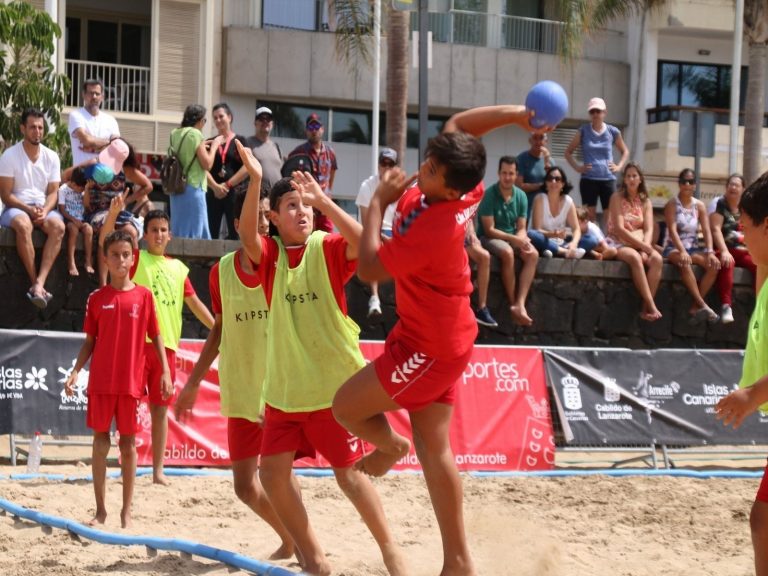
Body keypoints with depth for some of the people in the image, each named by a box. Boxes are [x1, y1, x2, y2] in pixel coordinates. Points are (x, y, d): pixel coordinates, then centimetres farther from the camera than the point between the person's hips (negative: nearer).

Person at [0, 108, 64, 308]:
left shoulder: (51, 157, 8)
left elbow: (53, 193, 5)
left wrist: (44, 211, -16)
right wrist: (29, 209, -20)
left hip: (43, 208, 3)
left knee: (58, 226, -31)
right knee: (24, 225, -39)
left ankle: (39, 283, -39)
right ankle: (35, 284, -32)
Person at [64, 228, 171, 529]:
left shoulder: (143, 296, 2)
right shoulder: (97, 298, 5)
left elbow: (156, 336, 6)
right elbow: (90, 341, 9)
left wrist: (165, 371, -3)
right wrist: (75, 371, -2)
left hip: (131, 381, -1)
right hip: (100, 380, 1)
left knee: (128, 444, 3)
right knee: (100, 442, 3)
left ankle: (126, 511, 10)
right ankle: (100, 509, 11)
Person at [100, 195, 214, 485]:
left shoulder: (178, 268, 14)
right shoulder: (136, 259, 3)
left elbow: (195, 303, 20)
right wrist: (114, 212, -27)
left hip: (167, 344, 4)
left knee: (161, 408, 7)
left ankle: (158, 470, 12)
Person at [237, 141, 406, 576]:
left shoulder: (327, 248, -5)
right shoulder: (269, 253, 1)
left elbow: (364, 243, -25)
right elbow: (247, 237, -21)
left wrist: (323, 201, -32)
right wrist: (255, 182, -35)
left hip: (333, 382, -4)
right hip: (283, 387, 4)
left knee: (348, 471, -1)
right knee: (273, 470, 3)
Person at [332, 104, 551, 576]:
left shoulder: (430, 229, -32)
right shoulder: (465, 192, -7)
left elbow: (370, 268, -20)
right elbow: (457, 126, 9)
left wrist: (380, 203, -13)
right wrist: (517, 112, -3)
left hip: (430, 349, -10)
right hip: (441, 340, 10)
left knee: (346, 407, -2)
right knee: (434, 447, 11)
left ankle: (391, 446, 30)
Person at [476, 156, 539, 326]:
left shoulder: (521, 196, 0)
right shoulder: (489, 195, -15)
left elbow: (521, 228, 2)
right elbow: (489, 230, -17)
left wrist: (522, 240, -22)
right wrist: (514, 239, -25)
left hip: (513, 238, 5)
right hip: (489, 238, -5)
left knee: (533, 254, -24)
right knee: (507, 253, -36)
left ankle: (520, 304, -33)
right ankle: (513, 304, -25)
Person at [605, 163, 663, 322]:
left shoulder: (645, 202, 11)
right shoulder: (617, 198, -2)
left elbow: (648, 230, 2)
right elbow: (619, 229, -11)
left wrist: (645, 247, -18)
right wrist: (642, 246, -17)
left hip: (639, 245, 4)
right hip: (618, 243, -4)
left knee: (657, 259, -28)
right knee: (635, 258, -37)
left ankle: (646, 309, -32)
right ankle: (652, 306, -41)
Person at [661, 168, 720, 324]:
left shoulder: (699, 206, 9)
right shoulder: (672, 205, -3)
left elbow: (706, 231, 1)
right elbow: (672, 230, -16)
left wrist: (710, 252, -16)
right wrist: (682, 252, -31)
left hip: (693, 248, 5)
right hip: (673, 248, -4)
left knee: (714, 264, -24)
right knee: (684, 263, -38)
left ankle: (694, 307, -22)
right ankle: (702, 305, -40)